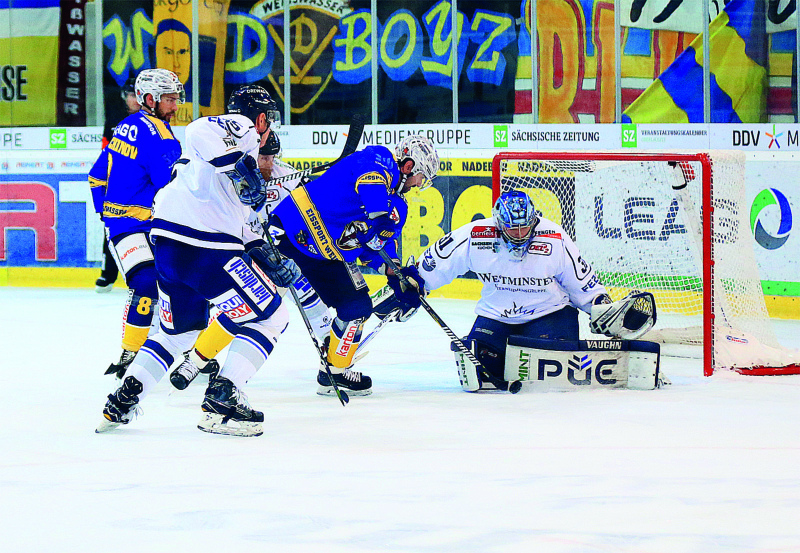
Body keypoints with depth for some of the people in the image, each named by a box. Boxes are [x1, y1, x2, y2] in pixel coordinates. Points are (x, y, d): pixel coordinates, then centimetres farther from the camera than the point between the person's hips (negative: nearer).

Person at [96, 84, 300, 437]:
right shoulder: (241, 128, 1)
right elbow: (199, 131, -23)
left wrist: (268, 258, 27)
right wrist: (238, 165, -26)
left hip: (165, 244, 10)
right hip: (205, 249, -10)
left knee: (179, 329, 28)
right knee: (269, 316, 1)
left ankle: (122, 401, 19)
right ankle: (221, 401, -8)